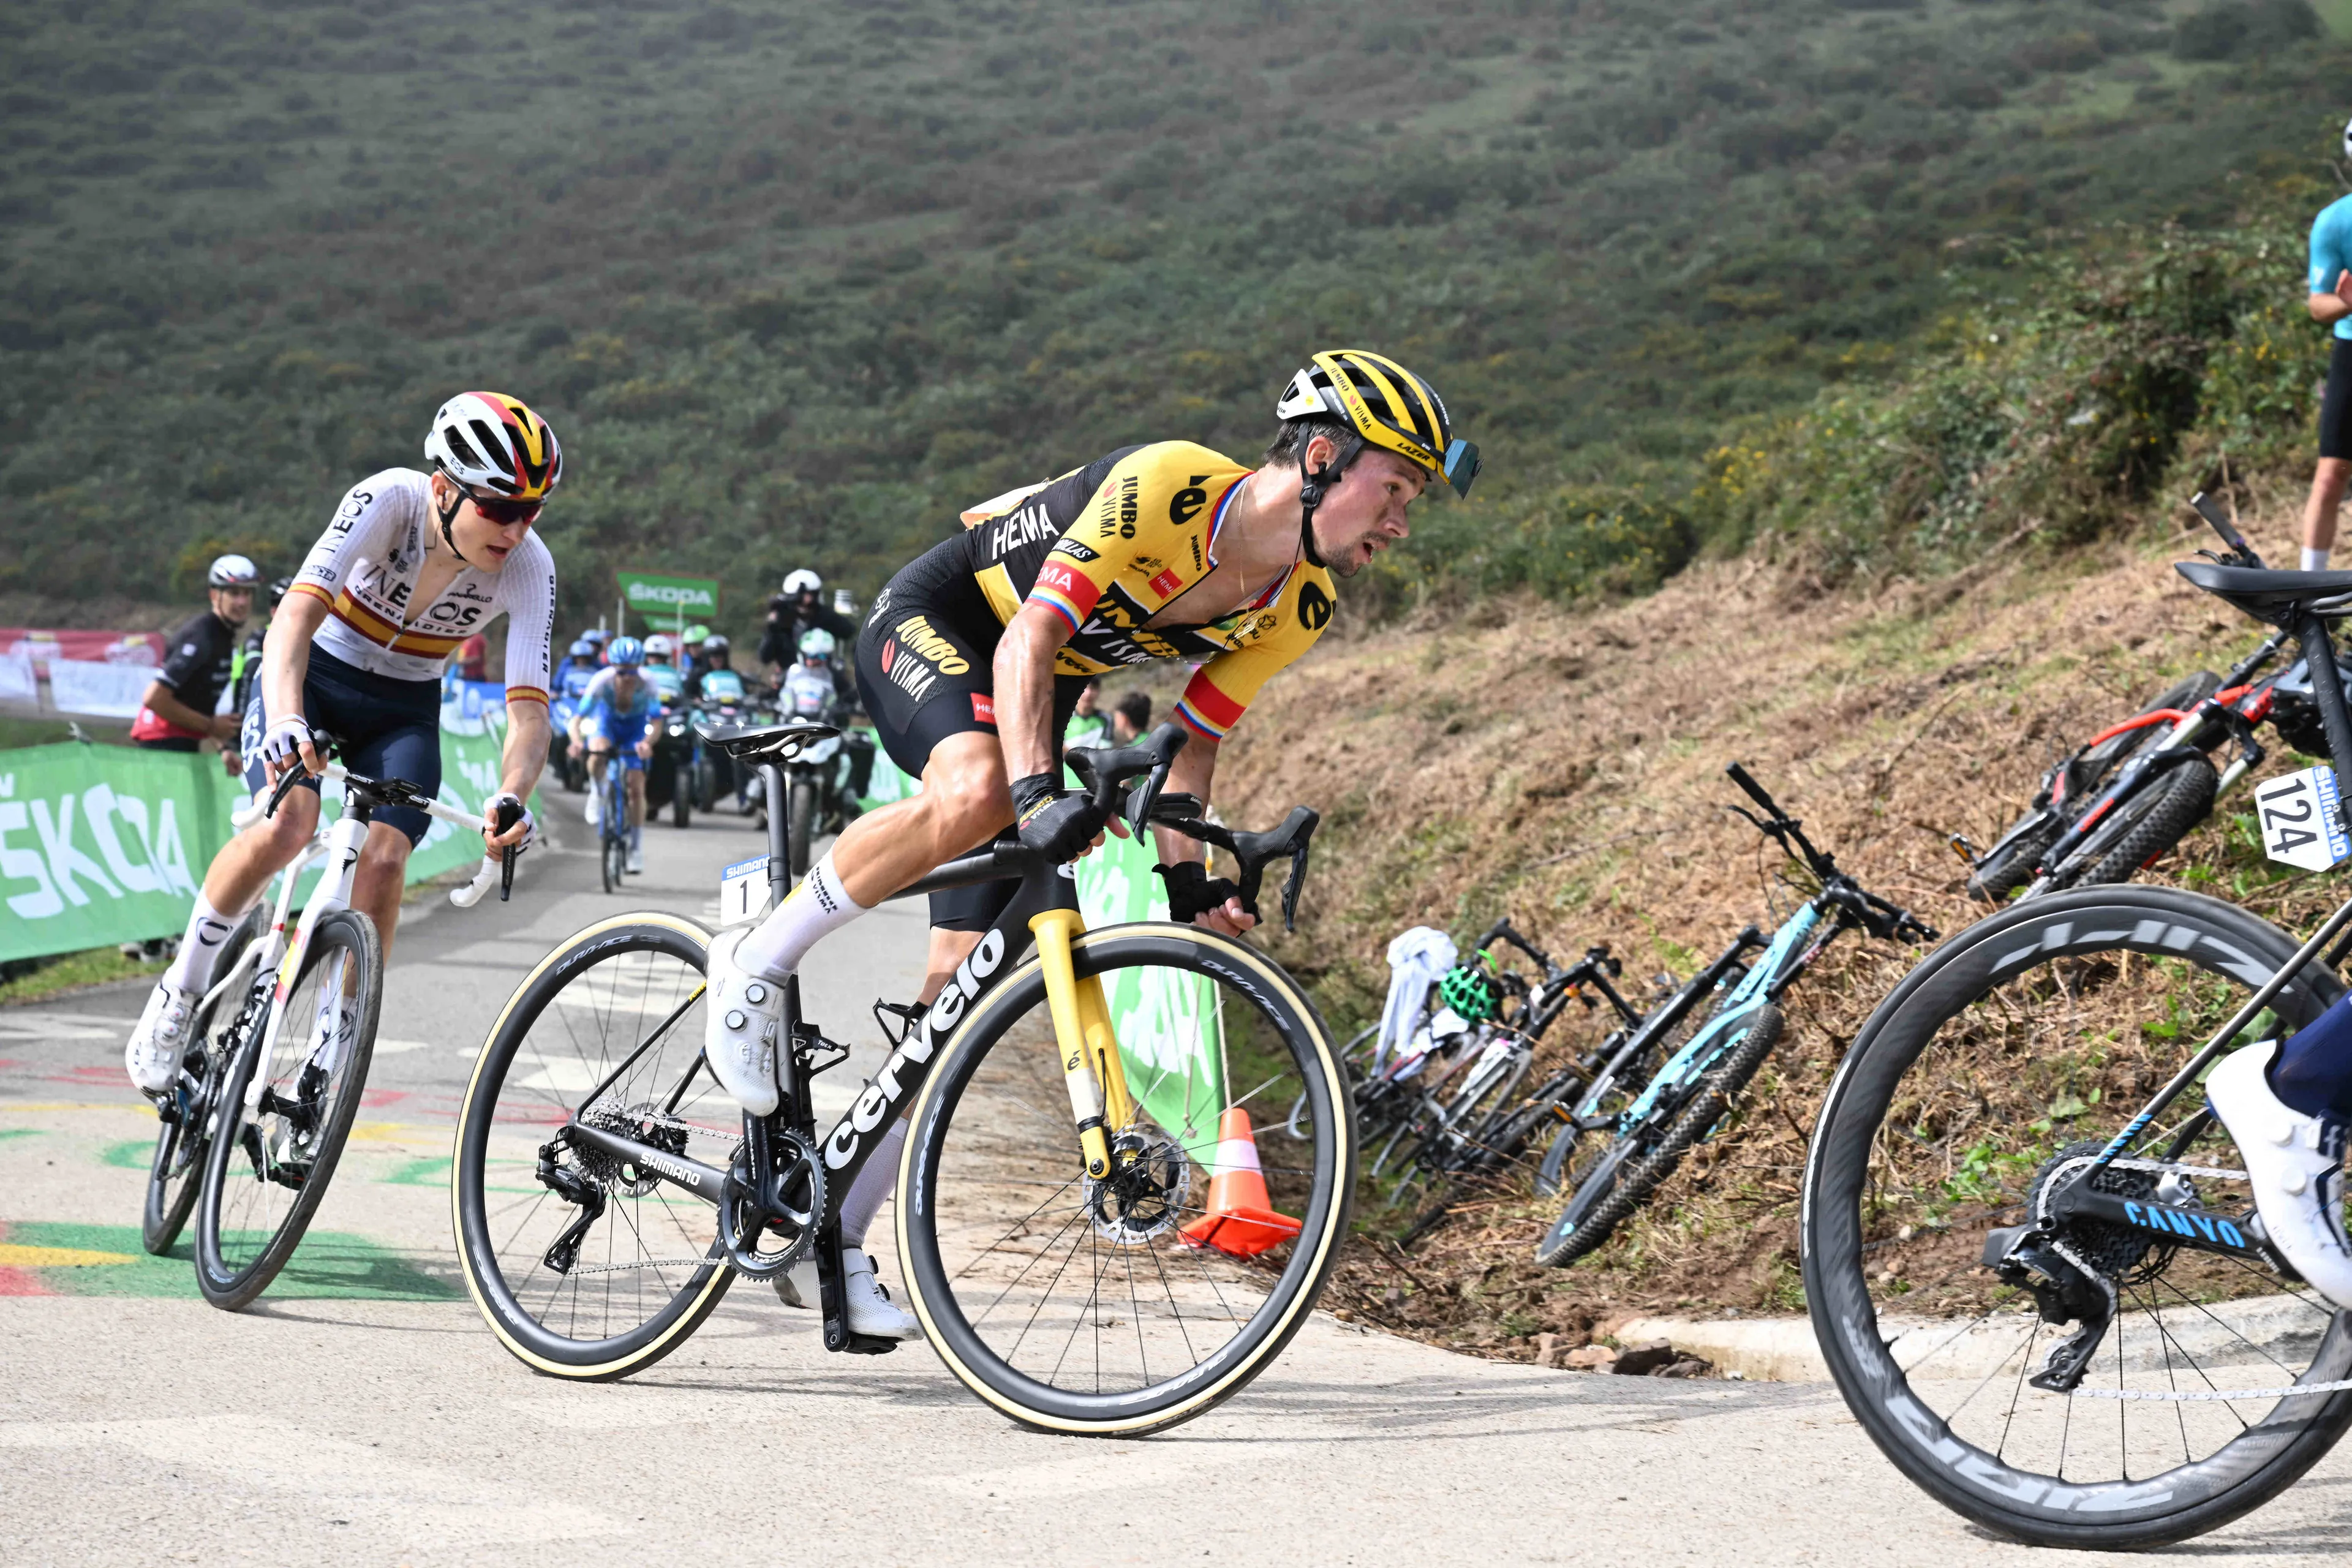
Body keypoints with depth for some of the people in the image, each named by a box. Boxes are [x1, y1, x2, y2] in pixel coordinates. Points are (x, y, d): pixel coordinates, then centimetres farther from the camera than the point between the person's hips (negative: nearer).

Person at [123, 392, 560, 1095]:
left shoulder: (529, 567, -22)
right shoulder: (390, 501, -28)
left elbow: (529, 709, -27)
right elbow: (296, 616, -40)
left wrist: (511, 794, -48)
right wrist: (285, 720, -58)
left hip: (404, 713, 2)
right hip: (313, 677, -2)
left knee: (383, 860, -22)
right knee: (288, 825, -29)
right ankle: (178, 998, -8)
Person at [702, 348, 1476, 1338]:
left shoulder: (1298, 610, -8)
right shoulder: (1167, 486, -30)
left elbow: (1193, 739, 2)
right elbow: (1030, 637, -34)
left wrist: (1183, 870, -13)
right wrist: (1037, 790, -47)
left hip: (1037, 700, 7)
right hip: (926, 626, -7)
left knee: (965, 985, -2)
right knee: (976, 790, -41)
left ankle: (834, 1237, 8)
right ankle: (759, 962, -20)